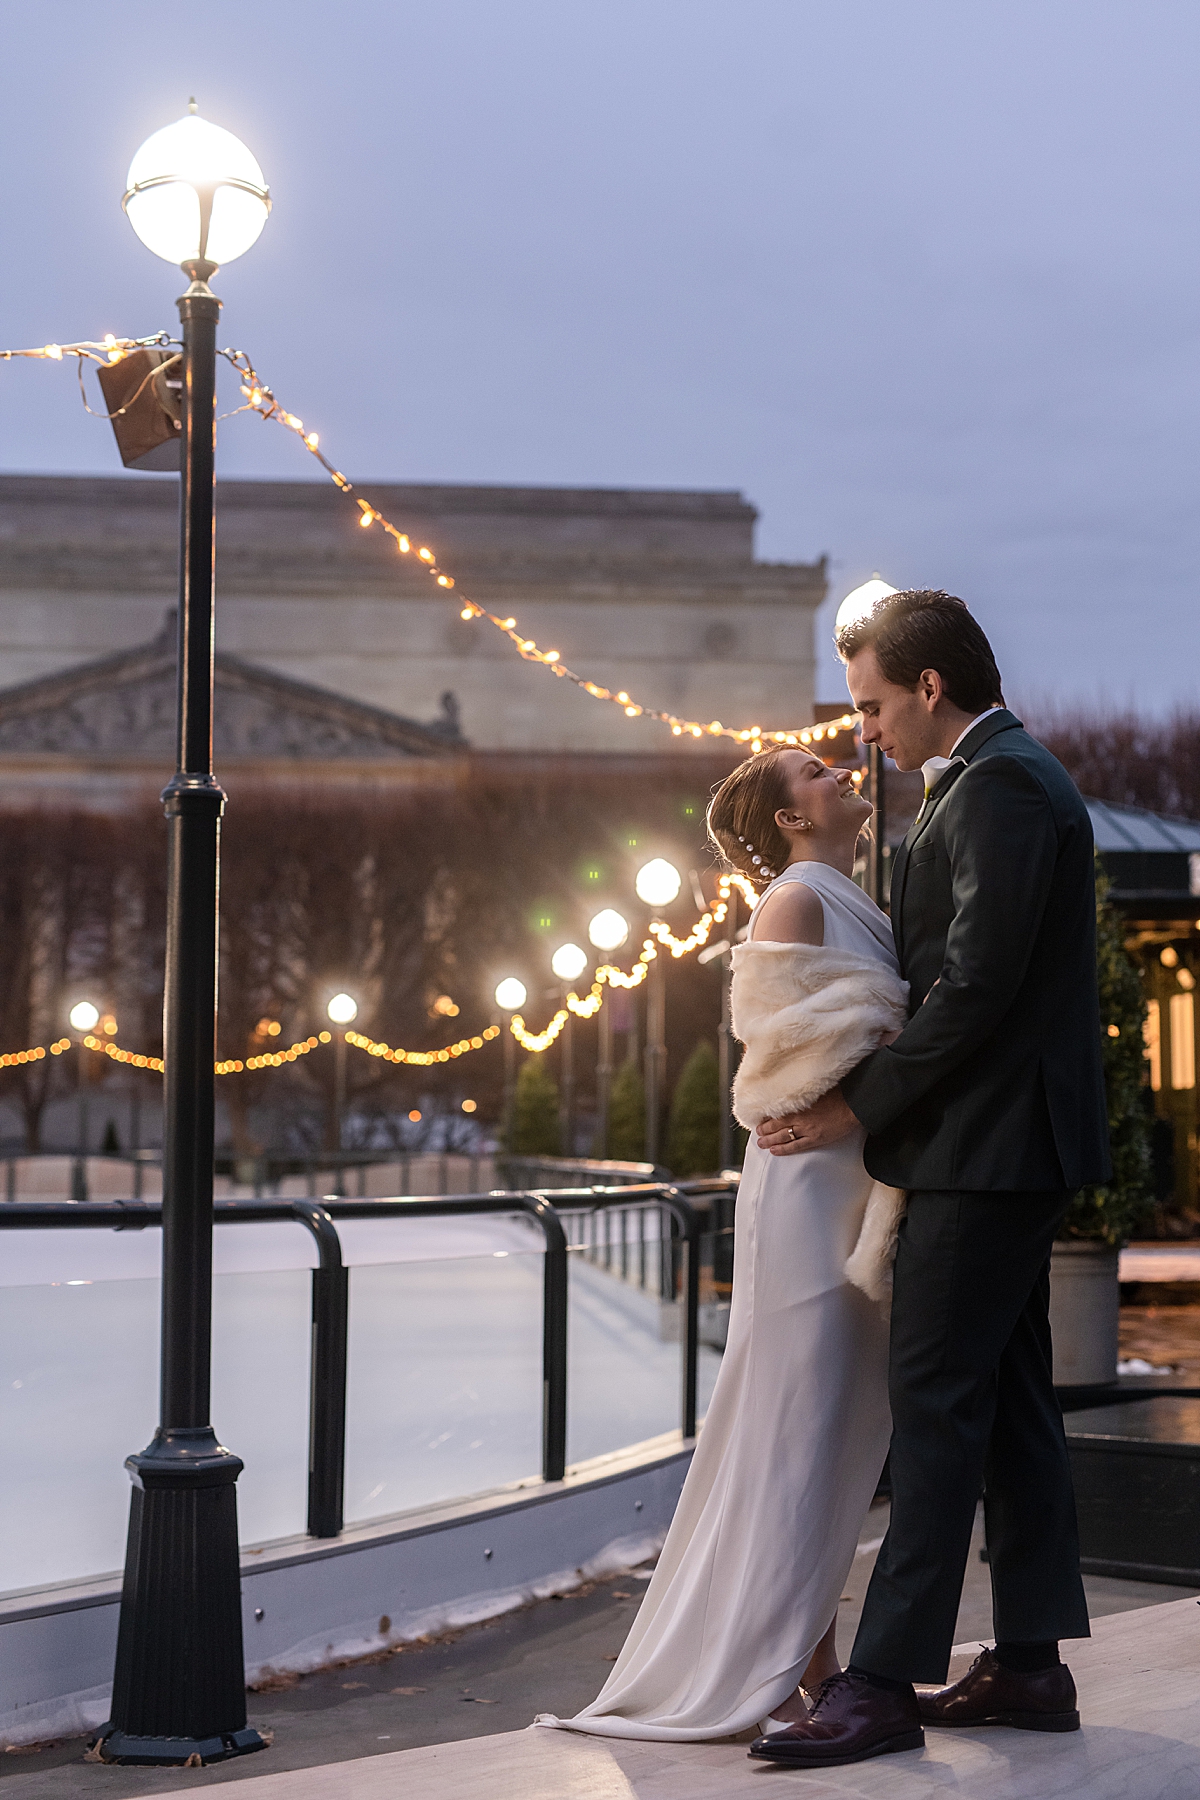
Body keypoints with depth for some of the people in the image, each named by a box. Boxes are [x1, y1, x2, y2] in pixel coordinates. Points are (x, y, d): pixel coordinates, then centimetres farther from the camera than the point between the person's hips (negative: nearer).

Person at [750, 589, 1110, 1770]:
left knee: (935, 1403, -9)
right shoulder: (1000, 781, 18)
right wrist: (875, 1098, 10)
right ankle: (1031, 1664, 19)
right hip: (1003, 1149, 11)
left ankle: (886, 1679, -6)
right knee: (1007, 1401, 12)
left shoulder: (1001, 787, -15)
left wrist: (861, 1108, -14)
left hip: (987, 1148, -11)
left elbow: (977, 984, -21)